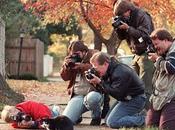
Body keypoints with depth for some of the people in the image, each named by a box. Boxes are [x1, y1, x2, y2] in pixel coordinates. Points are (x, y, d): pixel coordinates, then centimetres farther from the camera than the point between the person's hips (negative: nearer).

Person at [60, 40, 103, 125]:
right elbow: (65, 77, 10)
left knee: (91, 98, -44)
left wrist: (83, 66, -21)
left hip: (93, 92, -4)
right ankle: (78, 117, 23)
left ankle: (97, 116, -8)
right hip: (77, 95, 4)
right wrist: (66, 66, -9)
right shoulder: (71, 59, 15)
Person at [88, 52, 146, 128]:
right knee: (107, 120, 12)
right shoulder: (112, 69, 4)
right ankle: (136, 116, 12)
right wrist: (96, 83, -13)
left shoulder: (120, 73, -27)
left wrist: (100, 82, -25)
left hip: (135, 100, -10)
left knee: (112, 122, -18)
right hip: (126, 98, 10)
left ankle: (141, 120, -8)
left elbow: (117, 94, -29)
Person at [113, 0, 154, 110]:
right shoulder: (127, 19, 10)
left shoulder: (142, 16, -13)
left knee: (145, 88, -14)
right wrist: (118, 28, -5)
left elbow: (144, 35, -22)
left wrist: (128, 28, -24)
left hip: (146, 54, -8)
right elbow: (122, 37, 14)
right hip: (137, 54, 8)